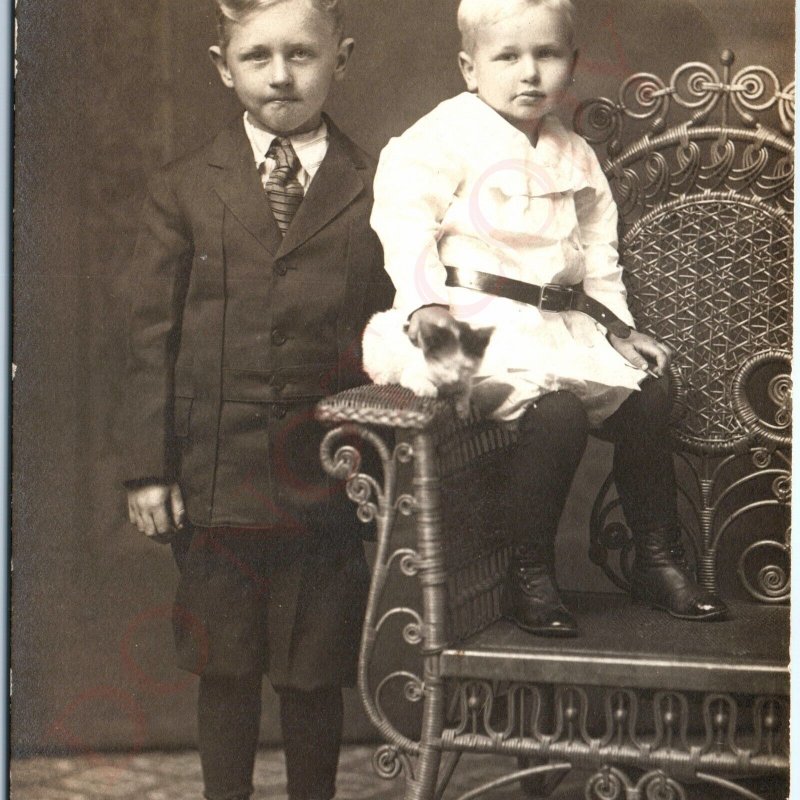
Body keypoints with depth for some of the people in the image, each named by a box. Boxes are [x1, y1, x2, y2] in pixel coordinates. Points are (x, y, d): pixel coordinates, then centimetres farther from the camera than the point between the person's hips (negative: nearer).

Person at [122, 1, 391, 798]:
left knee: (316, 673, 10)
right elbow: (151, 337, 2)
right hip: (216, 477, 1)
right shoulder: (184, 189, 3)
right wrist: (148, 468, -3)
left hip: (328, 481, 0)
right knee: (224, 669, 12)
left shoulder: (376, 191, 1)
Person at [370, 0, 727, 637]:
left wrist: (619, 327, 16)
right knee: (557, 410, -28)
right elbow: (404, 216, -14)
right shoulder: (446, 135, -5)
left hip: (561, 323, 8)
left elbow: (597, 252, 23)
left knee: (648, 394, -2)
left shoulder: (575, 157, 16)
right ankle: (530, 579, -14)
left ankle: (659, 560, 13)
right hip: (481, 320, -7)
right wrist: (425, 301, -26)